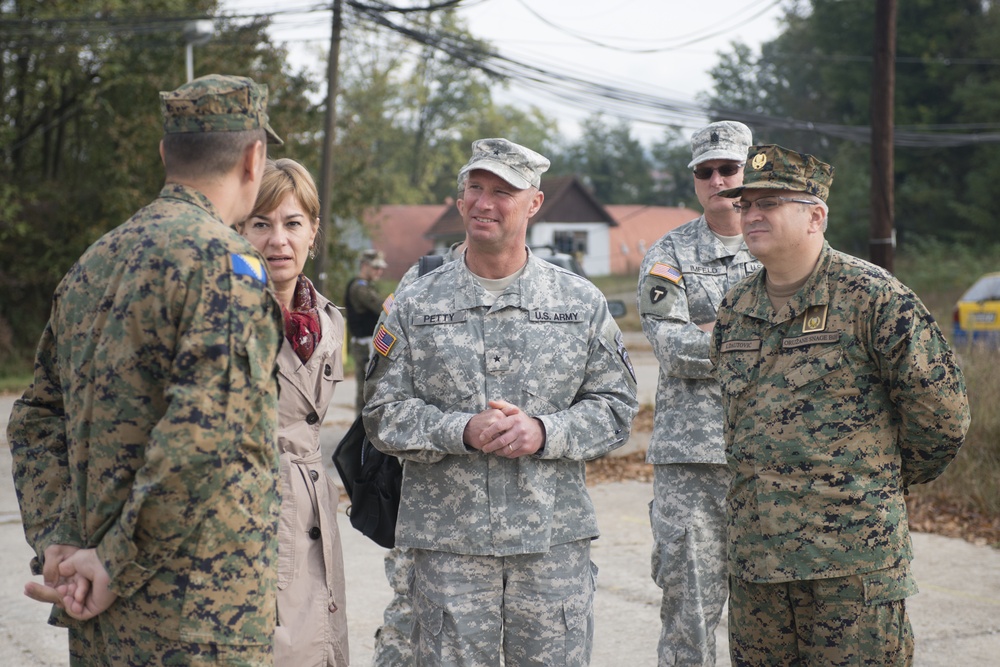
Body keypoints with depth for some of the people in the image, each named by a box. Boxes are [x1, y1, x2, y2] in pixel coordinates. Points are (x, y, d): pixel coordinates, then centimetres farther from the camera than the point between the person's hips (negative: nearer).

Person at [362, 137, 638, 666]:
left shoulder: (581, 302, 7)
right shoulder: (416, 305, 5)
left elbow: (615, 405, 6)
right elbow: (383, 413, 2)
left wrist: (544, 432, -12)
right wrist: (463, 432, -14)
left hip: (554, 541, 1)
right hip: (448, 542, 0)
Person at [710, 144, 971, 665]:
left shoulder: (872, 297, -8)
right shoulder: (734, 309, 11)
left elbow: (940, 411, -4)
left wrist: (881, 481, 7)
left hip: (854, 558, -6)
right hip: (754, 554, 6)